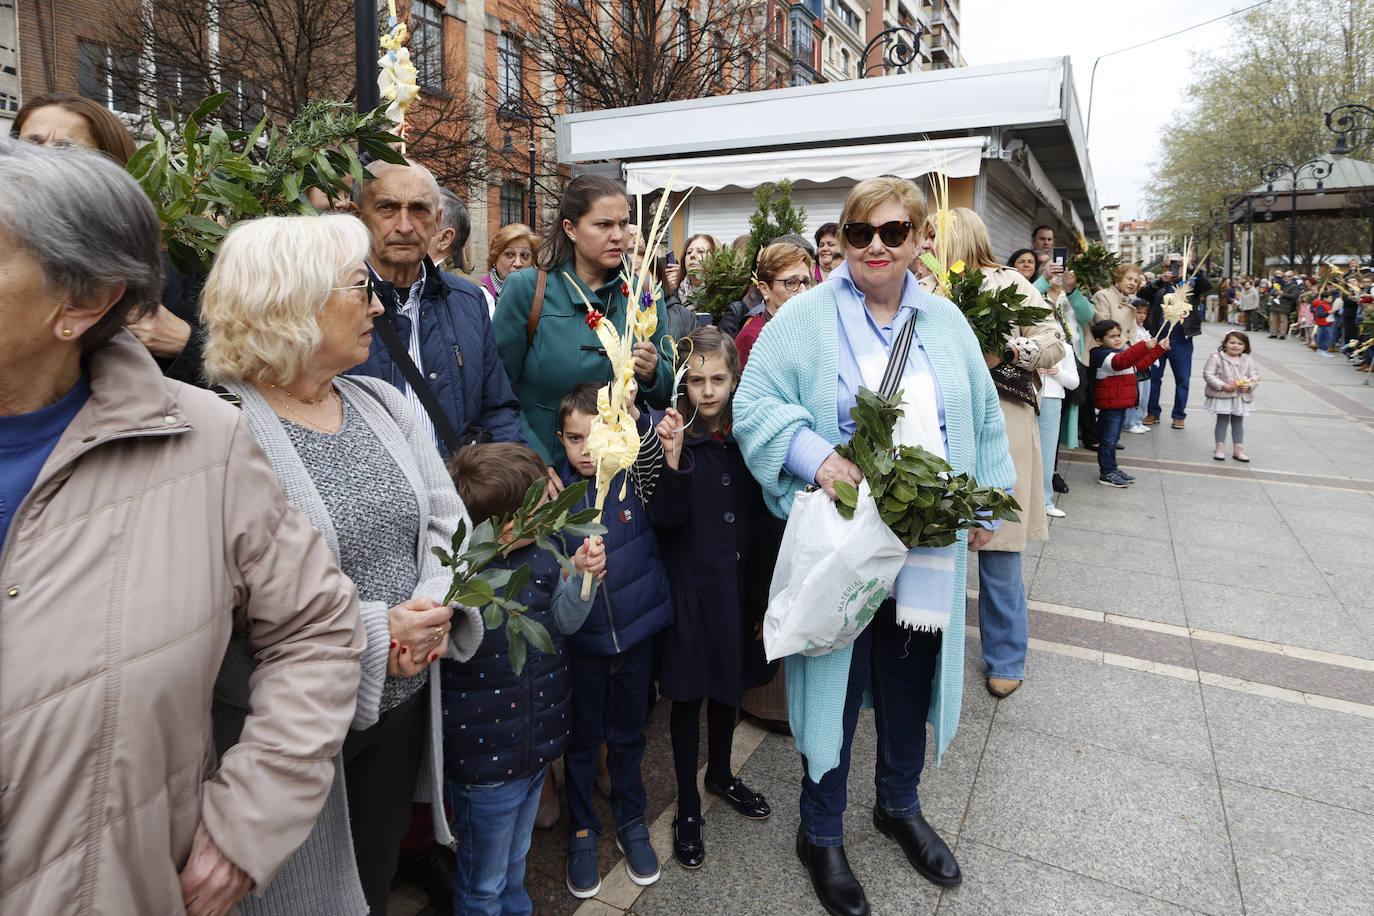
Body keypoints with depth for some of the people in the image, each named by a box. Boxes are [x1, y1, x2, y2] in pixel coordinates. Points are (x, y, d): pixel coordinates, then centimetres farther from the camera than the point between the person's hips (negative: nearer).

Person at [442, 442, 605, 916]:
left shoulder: (539, 554, -7)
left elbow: (563, 621, 4)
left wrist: (581, 576, -13)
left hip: (537, 745, 7)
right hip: (485, 760, -6)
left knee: (515, 859, 32)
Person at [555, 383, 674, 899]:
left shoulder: (637, 478, -8)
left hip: (636, 631, 1)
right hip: (580, 639, -1)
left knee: (627, 735, 20)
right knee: (582, 738, 17)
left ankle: (631, 822, 42)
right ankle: (581, 829, 39)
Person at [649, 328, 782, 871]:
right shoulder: (672, 434, -10)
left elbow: (767, 521, 3)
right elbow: (665, 519, -17)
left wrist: (767, 596, 3)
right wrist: (674, 461, -32)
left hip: (742, 587, 4)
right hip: (691, 588, -4)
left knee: (731, 685, 20)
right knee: (689, 694, 9)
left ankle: (721, 775, 44)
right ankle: (687, 808, 27)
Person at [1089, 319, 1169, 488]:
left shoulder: (1122, 352, 16)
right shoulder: (1103, 356, -17)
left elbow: (1141, 363, 27)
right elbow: (1120, 361, -37)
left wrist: (1159, 348, 23)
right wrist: (1144, 347, -43)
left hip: (1120, 404, 10)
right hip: (1110, 404, -10)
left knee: (1112, 439, 18)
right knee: (1108, 440, -3)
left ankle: (1112, 469, 27)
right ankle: (1106, 474, 3)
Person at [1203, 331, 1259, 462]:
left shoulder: (1248, 360, 5)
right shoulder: (1216, 357, -8)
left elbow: (1255, 376, 7)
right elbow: (1208, 374, -12)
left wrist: (1249, 386, -14)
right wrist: (1223, 386, -19)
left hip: (1241, 397, 4)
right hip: (1222, 396, -4)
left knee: (1238, 423, 11)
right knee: (1222, 421, 3)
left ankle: (1238, 450, 18)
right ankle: (1220, 448, 11)